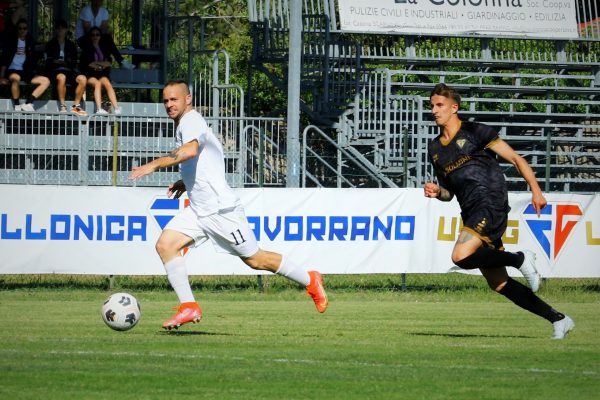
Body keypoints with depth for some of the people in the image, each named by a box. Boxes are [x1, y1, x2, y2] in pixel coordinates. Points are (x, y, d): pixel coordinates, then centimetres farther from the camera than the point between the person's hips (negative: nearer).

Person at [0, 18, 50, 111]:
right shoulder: (10, 41, 1)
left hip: (25, 72, 5)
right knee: (16, 78, -41)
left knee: (46, 81, -14)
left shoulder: (30, 41, 12)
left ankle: (28, 104, -25)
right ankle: (17, 106, -29)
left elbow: (33, 59, 18)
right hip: (12, 71, -5)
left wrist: (34, 73, 3)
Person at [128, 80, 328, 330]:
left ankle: (310, 281, 19)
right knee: (165, 244, -8)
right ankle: (189, 307, -10)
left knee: (254, 259, 0)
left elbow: (190, 150, -37)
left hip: (220, 207, -9)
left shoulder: (191, 121, -14)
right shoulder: (184, 125, 16)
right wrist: (186, 183, 19)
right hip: (197, 210, 9)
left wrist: (154, 165, -38)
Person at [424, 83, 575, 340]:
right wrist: (437, 192, 5)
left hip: (491, 203, -7)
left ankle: (520, 259, -9)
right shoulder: (435, 149, 20)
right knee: (499, 284, 2)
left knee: (461, 256, -30)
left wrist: (536, 191, -9)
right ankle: (558, 319, 10)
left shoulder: (475, 132, 1)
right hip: (471, 213, 7)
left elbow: (515, 159, 0)